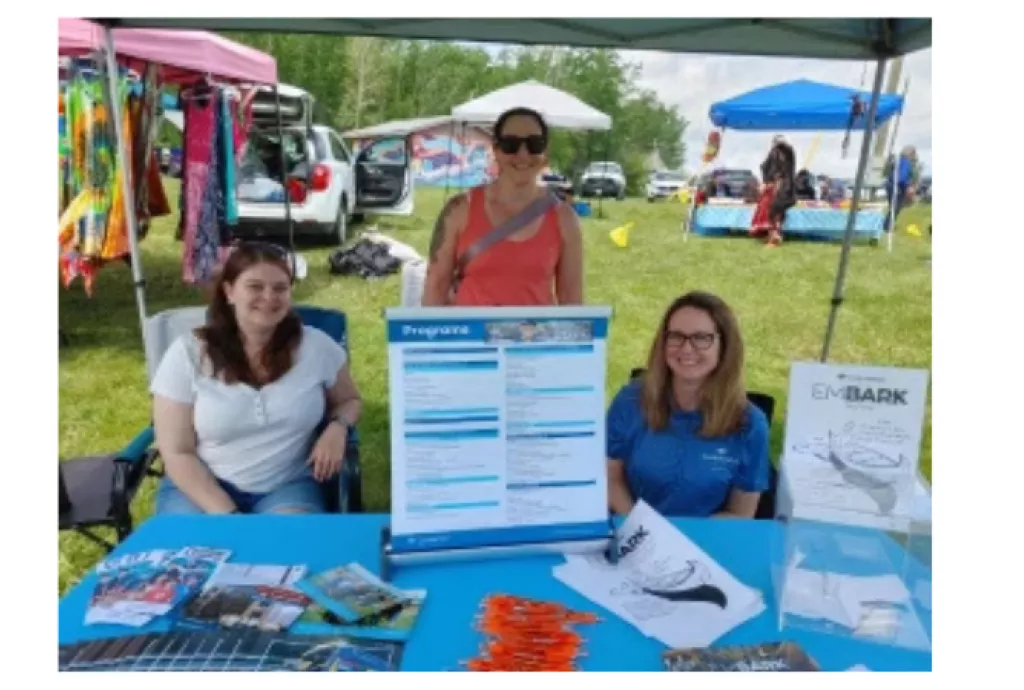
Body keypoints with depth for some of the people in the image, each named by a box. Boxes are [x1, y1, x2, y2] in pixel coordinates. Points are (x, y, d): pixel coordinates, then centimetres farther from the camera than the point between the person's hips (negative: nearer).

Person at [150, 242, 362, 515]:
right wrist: (227, 515, -16)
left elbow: (349, 401, 15)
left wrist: (337, 427, -9)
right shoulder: (188, 354, -6)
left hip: (287, 486, 1)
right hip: (201, 487, 0)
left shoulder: (316, 346, -2)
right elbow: (177, 453, -5)